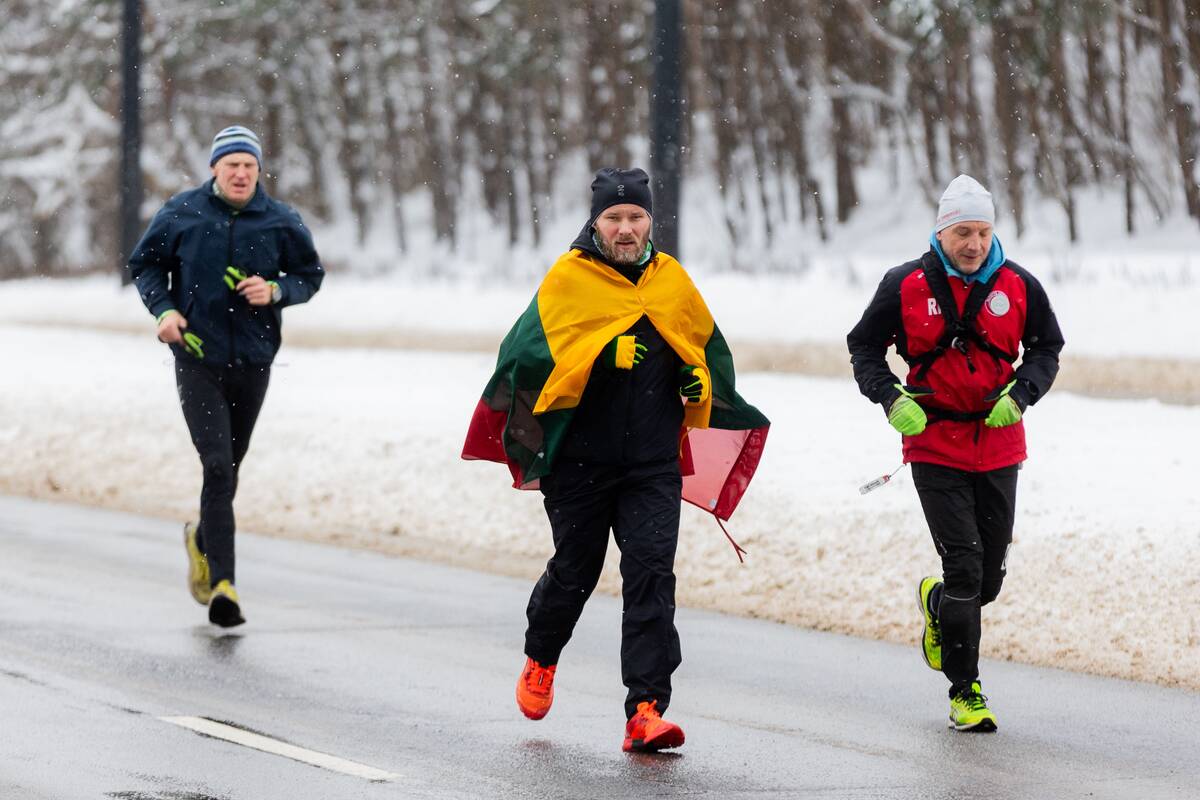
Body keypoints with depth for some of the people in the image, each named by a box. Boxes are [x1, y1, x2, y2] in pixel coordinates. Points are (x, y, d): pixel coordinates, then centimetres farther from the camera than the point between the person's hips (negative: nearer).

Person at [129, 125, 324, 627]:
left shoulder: (281, 222, -1)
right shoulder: (181, 214, -3)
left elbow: (310, 275, 10)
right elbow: (144, 265, 9)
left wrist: (275, 290, -10)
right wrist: (163, 309, -8)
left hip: (253, 361, 3)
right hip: (197, 360, -3)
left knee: (228, 467, 15)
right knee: (218, 467, -14)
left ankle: (203, 540, 45)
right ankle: (222, 582, -17)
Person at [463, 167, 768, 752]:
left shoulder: (672, 282, 7)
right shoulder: (567, 281, -5)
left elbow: (712, 348, 21)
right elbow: (524, 354, -10)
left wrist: (702, 380, 3)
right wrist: (601, 356, -18)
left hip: (653, 465, 2)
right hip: (579, 462, -2)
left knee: (651, 575, -11)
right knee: (574, 571, 12)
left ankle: (645, 710, -15)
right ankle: (541, 659, 44)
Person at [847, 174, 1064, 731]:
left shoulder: (1018, 286, 0)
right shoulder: (906, 286, -5)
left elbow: (1046, 348, 12)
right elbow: (864, 346, 6)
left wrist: (1021, 394, -6)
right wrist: (891, 399, -10)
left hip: (999, 445, 3)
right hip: (934, 444, -3)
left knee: (989, 579, 7)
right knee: (964, 567, -12)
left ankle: (937, 603, 43)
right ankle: (965, 691, -1)